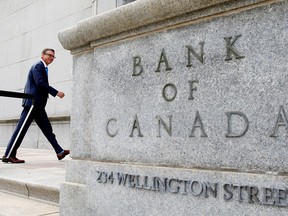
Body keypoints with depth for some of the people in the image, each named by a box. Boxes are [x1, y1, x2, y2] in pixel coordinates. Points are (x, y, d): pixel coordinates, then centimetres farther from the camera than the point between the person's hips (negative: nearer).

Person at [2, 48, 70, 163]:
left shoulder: (43, 67, 23)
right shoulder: (38, 66, -6)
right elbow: (40, 83, -19)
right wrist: (56, 93, -18)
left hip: (38, 105, 10)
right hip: (33, 102, -10)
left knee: (47, 129, 9)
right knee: (21, 129, -7)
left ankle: (60, 152, 12)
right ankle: (8, 155, -2)